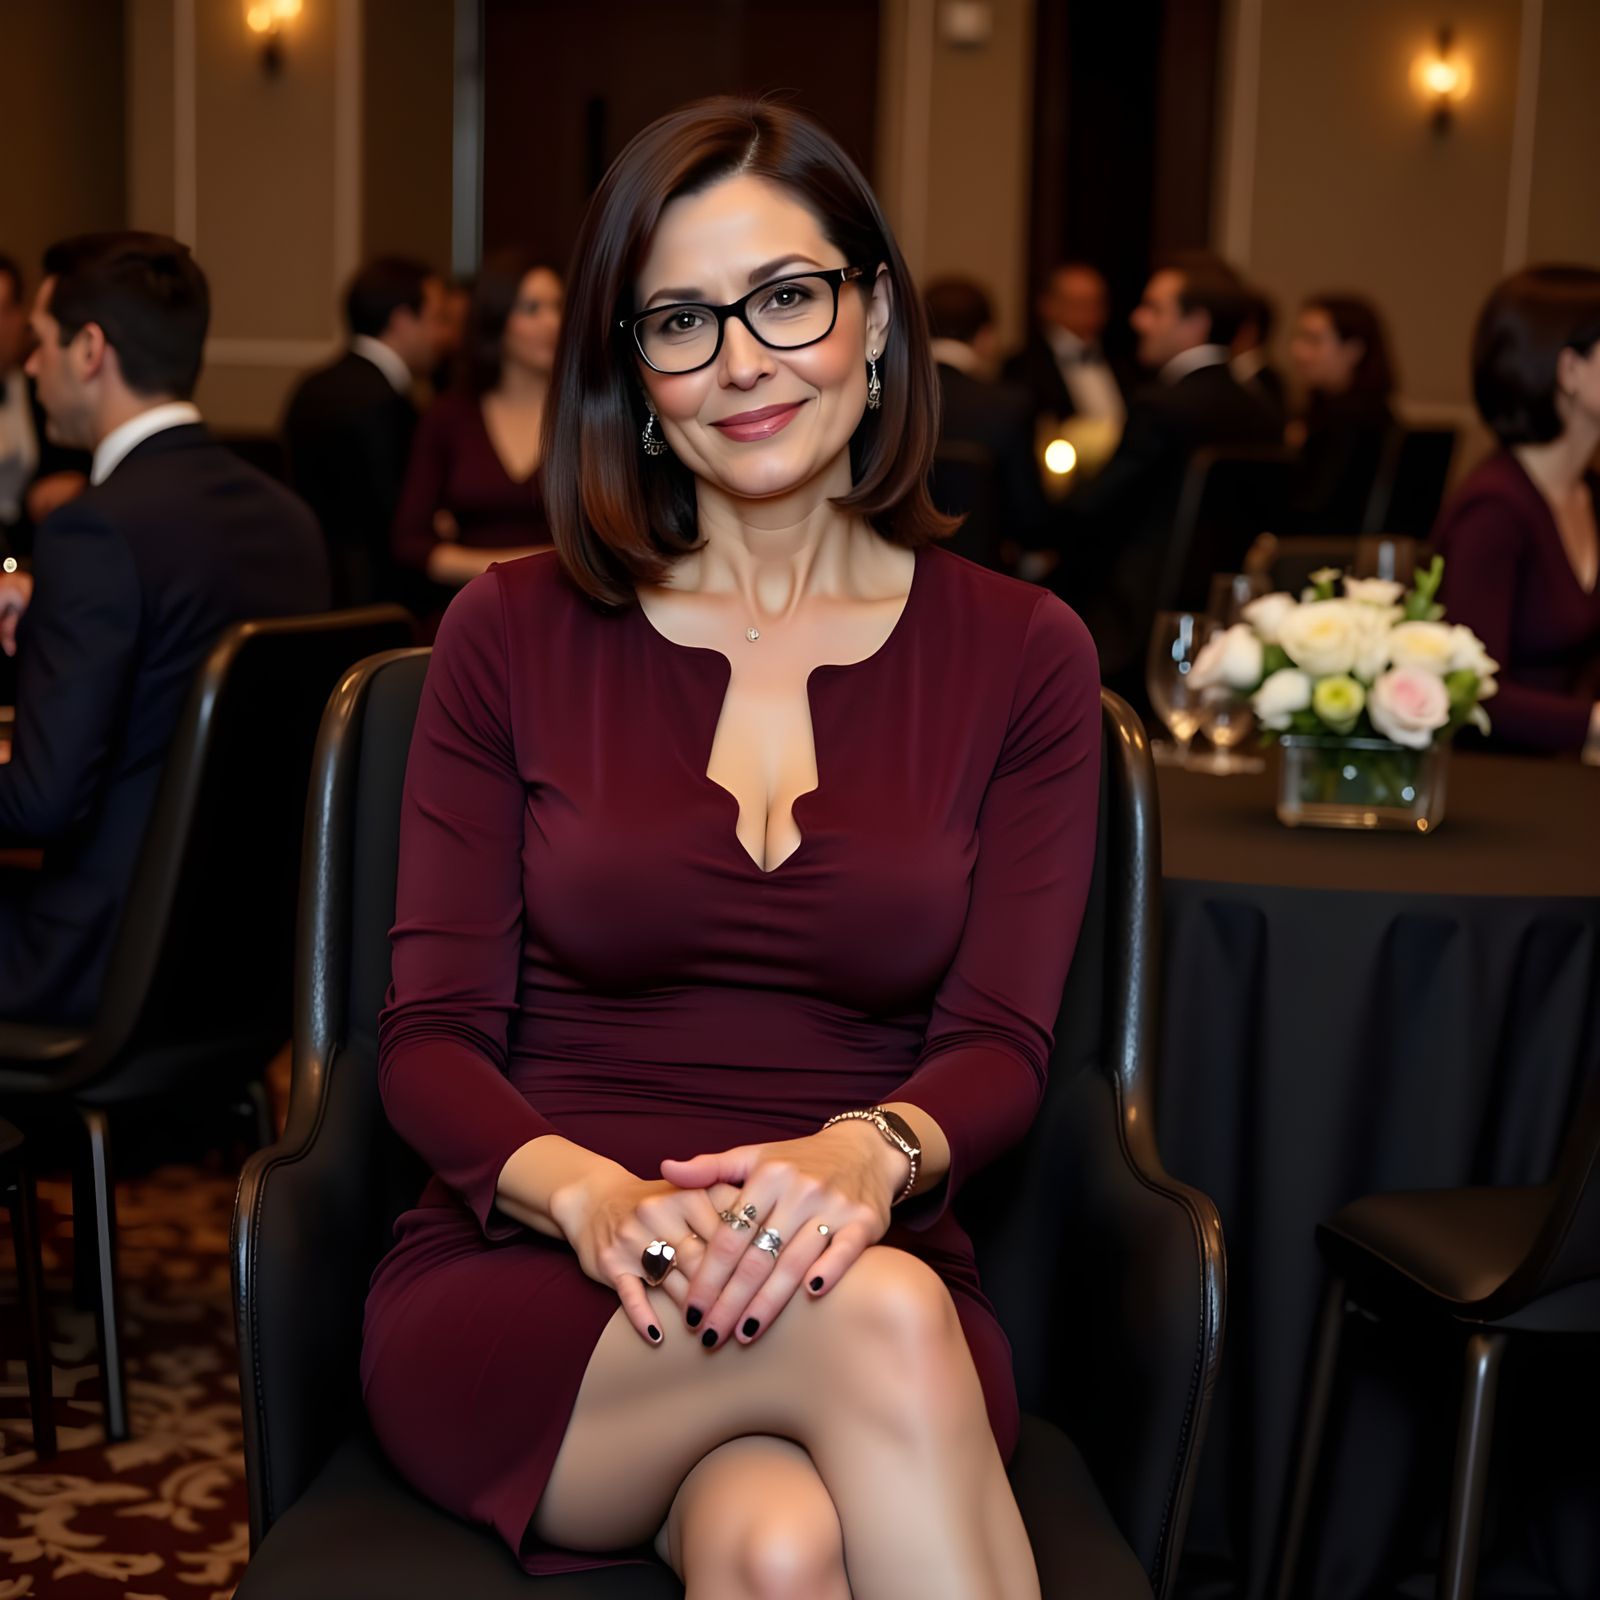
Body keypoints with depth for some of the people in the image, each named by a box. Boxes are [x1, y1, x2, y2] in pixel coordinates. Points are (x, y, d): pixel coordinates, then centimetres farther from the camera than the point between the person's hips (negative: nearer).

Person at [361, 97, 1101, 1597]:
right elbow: (431, 1036, 2)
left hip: (876, 1275, 1)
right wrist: (587, 1194, -20)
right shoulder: (513, 631, 7)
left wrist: (869, 1155, -23)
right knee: (876, 1320, -32)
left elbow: (998, 1045, 1)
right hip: (518, 1299, 0)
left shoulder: (1020, 657, 8)